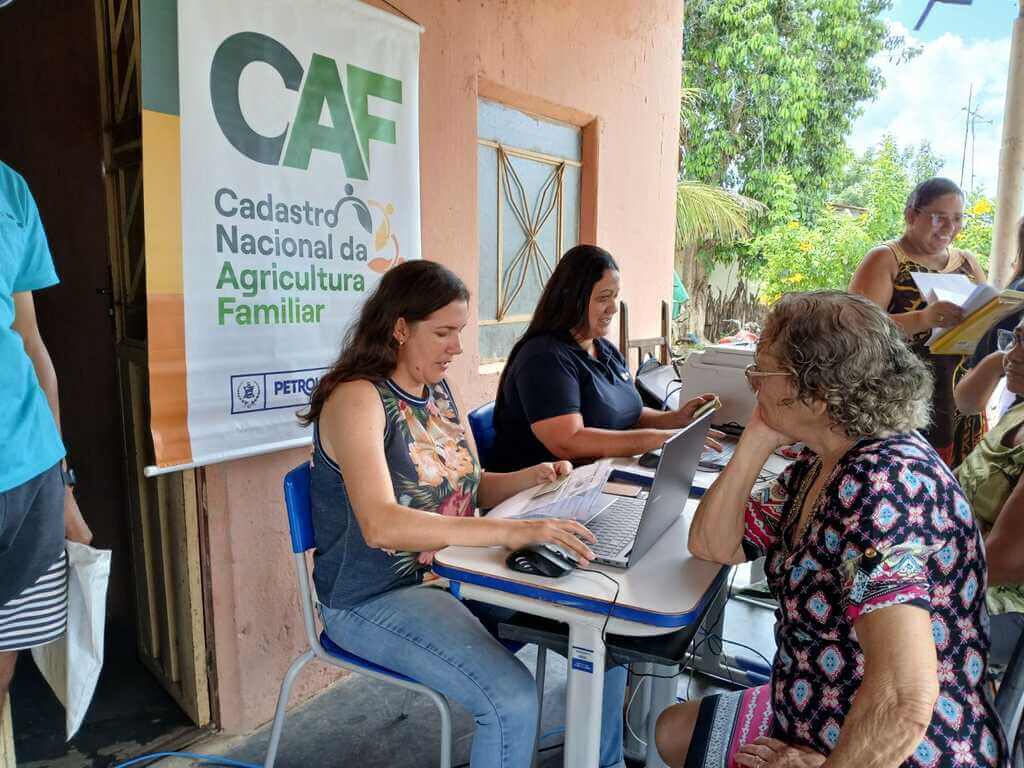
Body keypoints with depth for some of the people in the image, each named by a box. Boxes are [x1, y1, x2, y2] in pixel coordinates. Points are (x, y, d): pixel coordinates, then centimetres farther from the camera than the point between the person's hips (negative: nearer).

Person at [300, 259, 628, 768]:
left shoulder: (439, 391, 7)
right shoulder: (357, 398, -19)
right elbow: (380, 524, -33)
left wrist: (531, 478, -4)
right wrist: (512, 531, -40)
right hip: (375, 597, -7)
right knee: (512, 697, -27)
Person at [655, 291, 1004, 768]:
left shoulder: (880, 483, -30)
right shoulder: (819, 464, 0)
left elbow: (904, 698, -36)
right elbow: (712, 545, 3)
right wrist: (757, 440, -7)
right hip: (823, 722, 8)